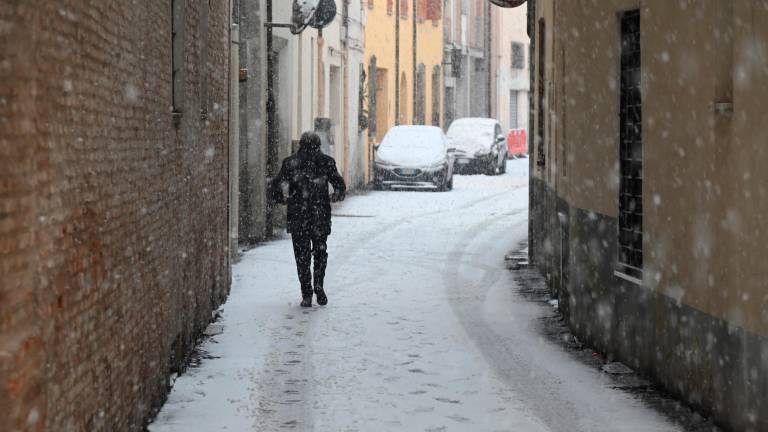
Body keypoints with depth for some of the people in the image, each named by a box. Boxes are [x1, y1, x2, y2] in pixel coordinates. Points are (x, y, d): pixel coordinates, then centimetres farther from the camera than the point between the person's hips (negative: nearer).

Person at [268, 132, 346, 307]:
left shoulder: (290, 162, 0)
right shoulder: (326, 162, 0)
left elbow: (275, 186, -2)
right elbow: (340, 186, -1)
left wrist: (280, 200, 15)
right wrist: (335, 197, 18)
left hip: (297, 218, 0)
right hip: (321, 217, 0)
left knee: (302, 255, 7)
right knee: (320, 252, 18)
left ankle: (306, 295, 2)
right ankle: (318, 286, 2)